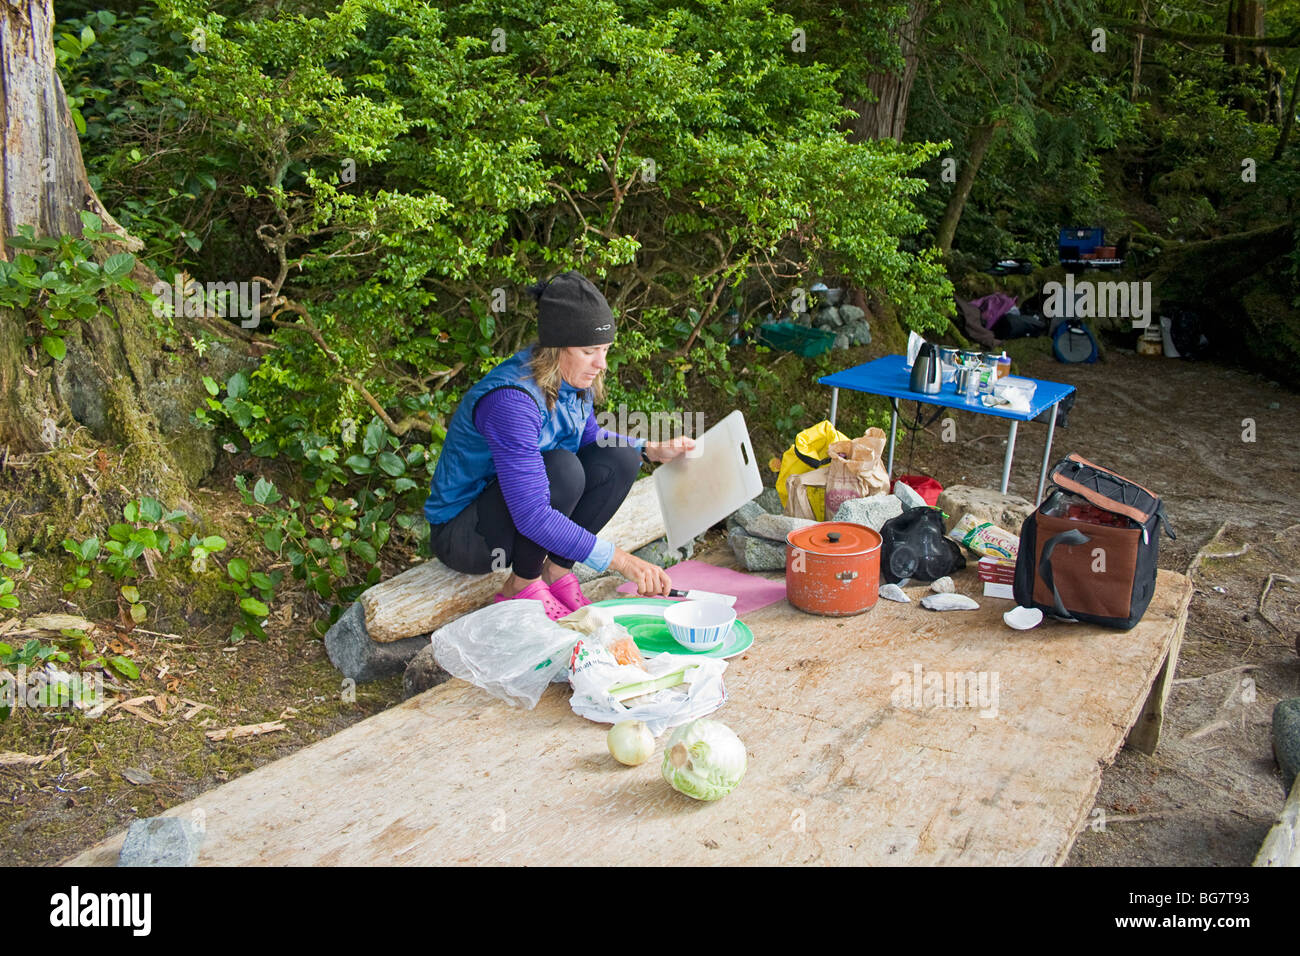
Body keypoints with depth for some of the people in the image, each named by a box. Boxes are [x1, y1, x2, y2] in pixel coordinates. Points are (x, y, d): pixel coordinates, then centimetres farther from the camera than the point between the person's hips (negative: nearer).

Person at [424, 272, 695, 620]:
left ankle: (556, 572, -3)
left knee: (619, 459, -10)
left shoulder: (573, 377, -7)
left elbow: (589, 435, 16)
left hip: (526, 503, 8)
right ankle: (521, 588, -12)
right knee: (562, 469, -32)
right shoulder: (512, 399, -33)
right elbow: (531, 516, -37)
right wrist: (619, 559, -38)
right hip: (460, 534, -8)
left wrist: (652, 450, -1)